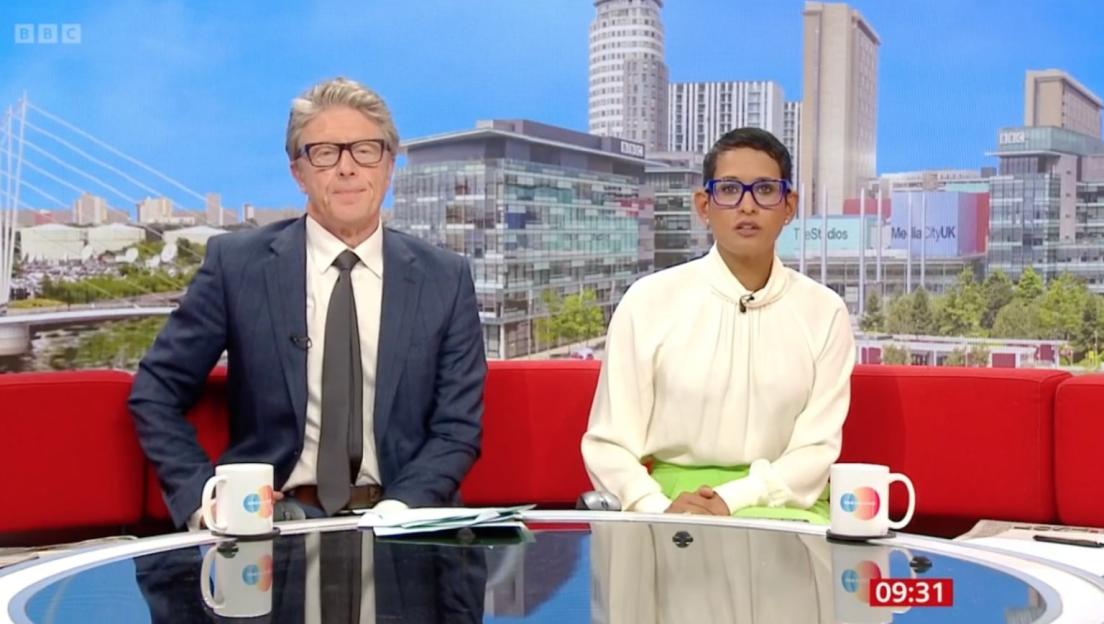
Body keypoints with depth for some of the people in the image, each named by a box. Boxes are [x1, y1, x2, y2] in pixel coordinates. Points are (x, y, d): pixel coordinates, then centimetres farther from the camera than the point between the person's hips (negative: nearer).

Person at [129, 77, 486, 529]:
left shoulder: (445, 279, 5)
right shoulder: (238, 264, 2)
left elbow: (458, 426, 5)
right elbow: (154, 392, 7)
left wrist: (400, 508, -13)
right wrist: (201, 497, -7)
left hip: (398, 518, 2)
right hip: (278, 513, -2)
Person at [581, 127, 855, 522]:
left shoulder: (824, 311, 4)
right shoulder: (648, 301, 0)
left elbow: (816, 449, 0)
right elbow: (609, 445, -1)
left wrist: (733, 501, -15)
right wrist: (660, 509, -19)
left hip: (782, 505, 1)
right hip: (673, 496, 0)